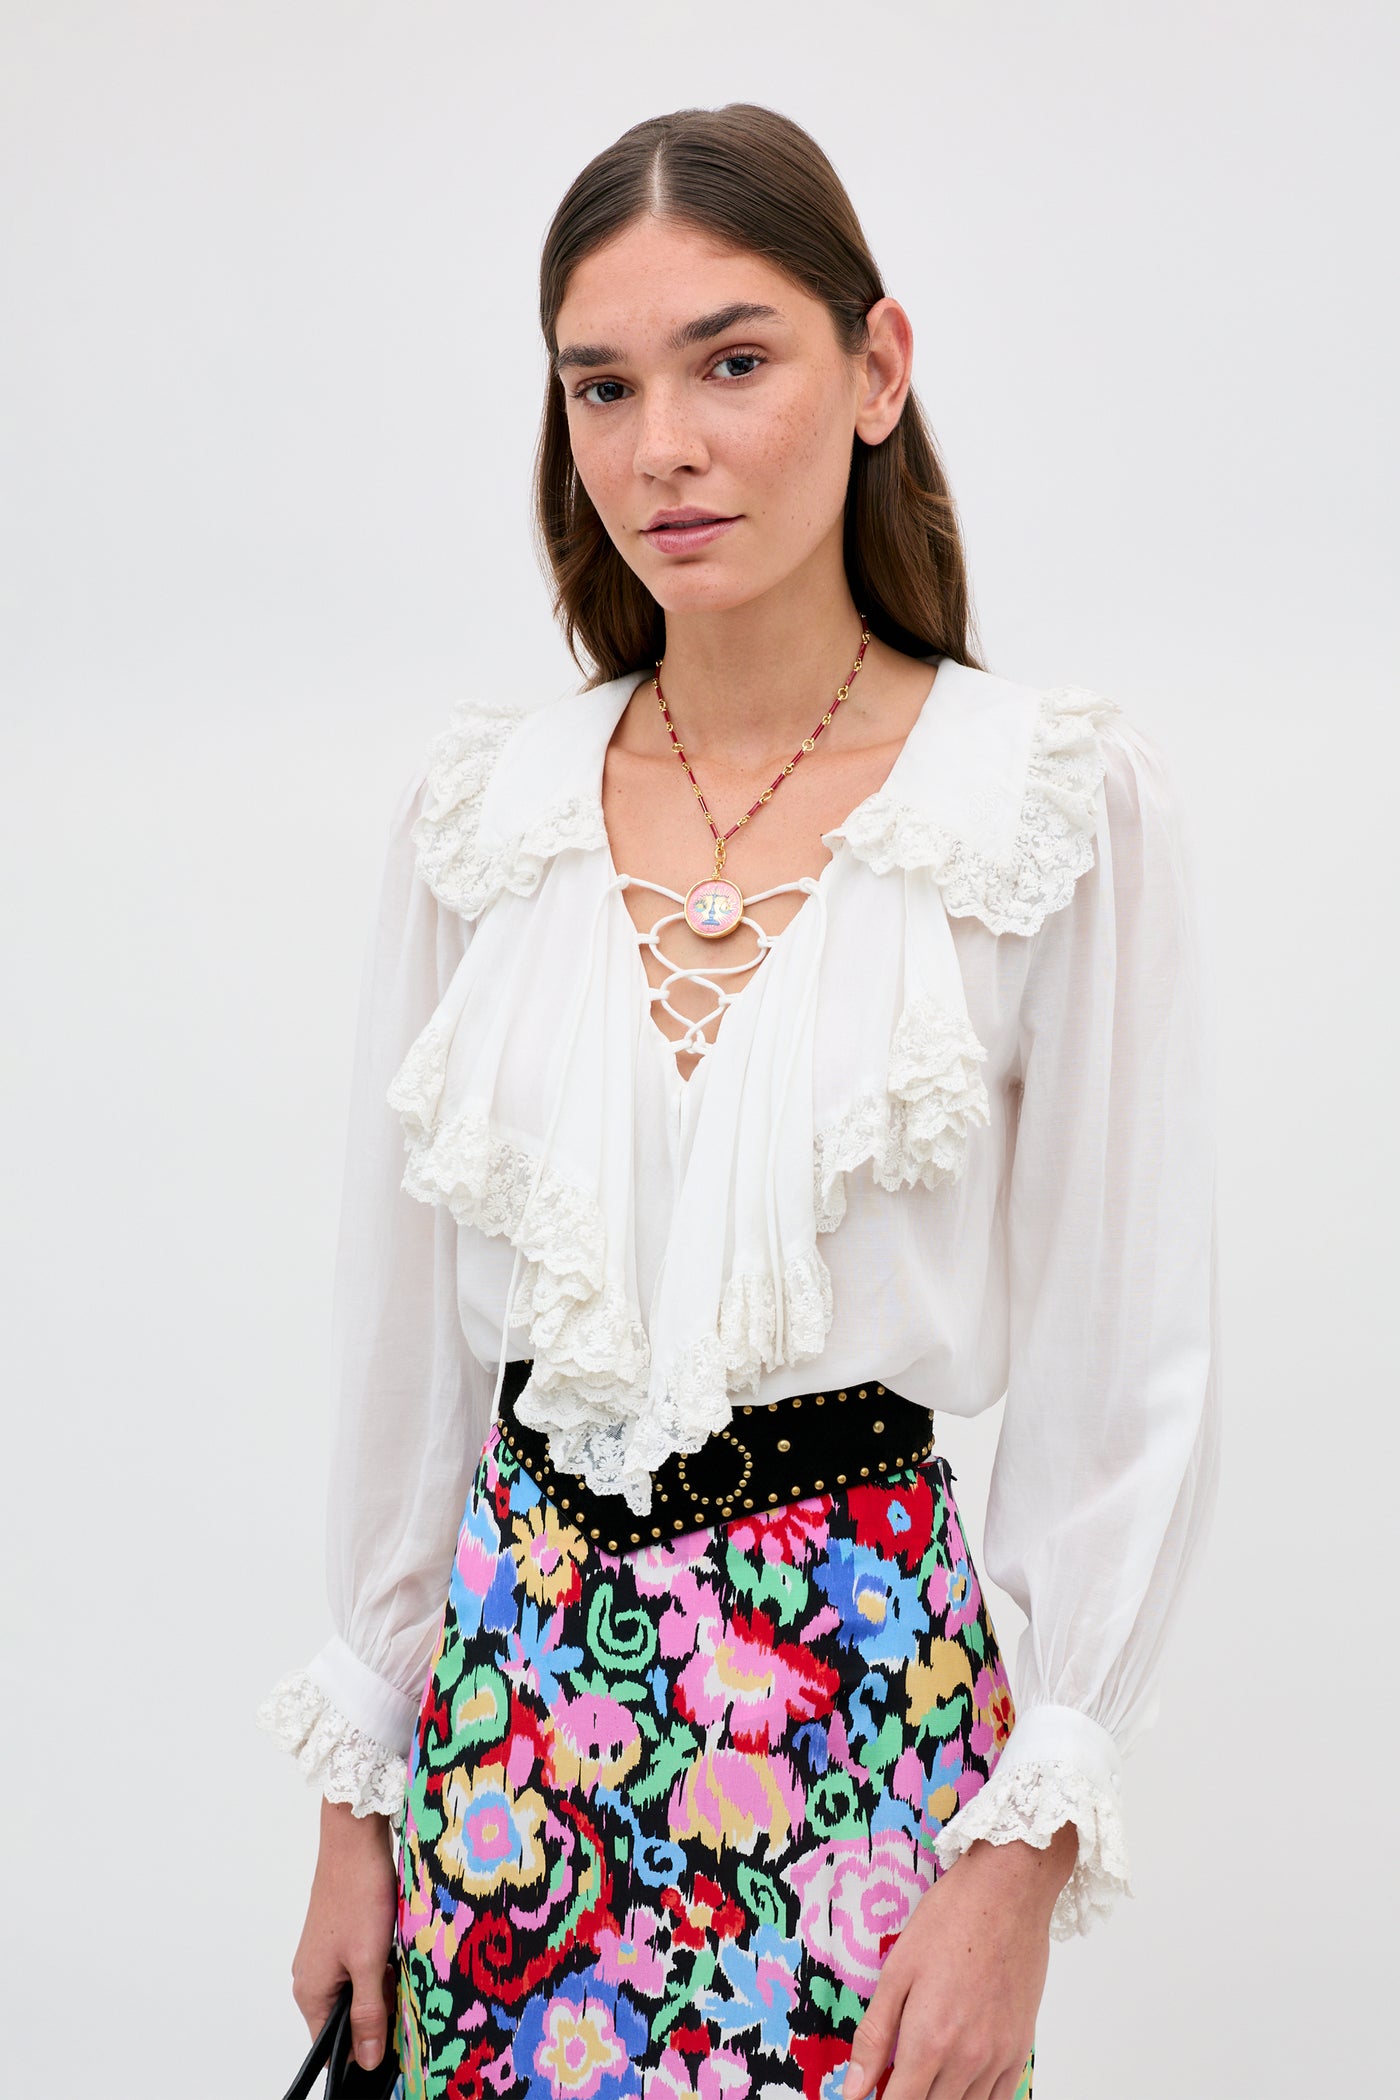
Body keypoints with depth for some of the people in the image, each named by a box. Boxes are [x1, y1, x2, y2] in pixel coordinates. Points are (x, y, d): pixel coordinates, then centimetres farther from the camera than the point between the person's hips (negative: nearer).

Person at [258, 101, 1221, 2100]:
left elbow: (1131, 1377, -6)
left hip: (869, 1685, -3)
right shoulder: (482, 806, 2)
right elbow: (402, 1328, 7)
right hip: (513, 1681, 3)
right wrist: (358, 1794, 8)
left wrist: (1026, 1856, -9)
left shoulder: (1065, 801, -8)